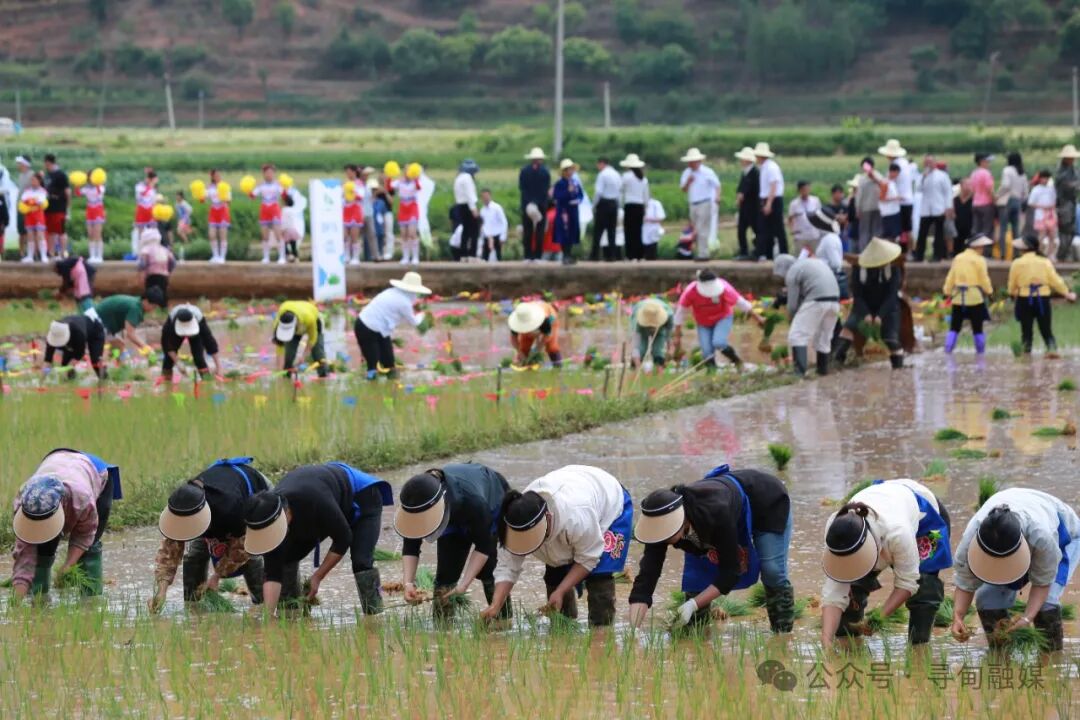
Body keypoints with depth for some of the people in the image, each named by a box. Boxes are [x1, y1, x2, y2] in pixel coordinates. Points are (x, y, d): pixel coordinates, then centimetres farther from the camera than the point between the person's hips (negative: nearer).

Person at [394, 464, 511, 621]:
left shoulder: (471, 500, -47)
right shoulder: (416, 504, -34)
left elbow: (483, 546, -36)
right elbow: (410, 547, -23)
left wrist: (464, 584, -43)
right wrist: (408, 583, -38)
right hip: (455, 514, 4)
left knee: (485, 567, -18)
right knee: (445, 571, -10)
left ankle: (503, 620, -7)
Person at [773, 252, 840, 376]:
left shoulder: (792, 273, 2)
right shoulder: (815, 262, 26)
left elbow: (792, 304, 1)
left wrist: (793, 318, 19)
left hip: (816, 302, -8)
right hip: (834, 301, 8)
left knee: (797, 336, -3)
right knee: (823, 338, 21)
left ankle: (799, 370, -14)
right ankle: (823, 369, 25)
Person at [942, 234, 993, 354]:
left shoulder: (958, 259, 5)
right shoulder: (979, 260, -8)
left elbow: (951, 277, 6)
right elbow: (984, 279, -6)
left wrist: (947, 292, 13)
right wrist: (989, 291, 9)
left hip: (958, 298, 3)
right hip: (975, 298, -3)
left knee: (954, 328, 6)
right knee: (977, 328, 7)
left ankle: (948, 352, -3)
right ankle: (981, 354, 10)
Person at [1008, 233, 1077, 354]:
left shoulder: (1017, 263, -7)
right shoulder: (1045, 262, -3)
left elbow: (1012, 283, 1)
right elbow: (1055, 280, -2)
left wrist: (1012, 294, 23)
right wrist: (1067, 293, 10)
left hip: (1024, 300, -1)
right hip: (1043, 299, 1)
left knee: (1026, 331, 9)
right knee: (1046, 331, 6)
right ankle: (1052, 349, -12)